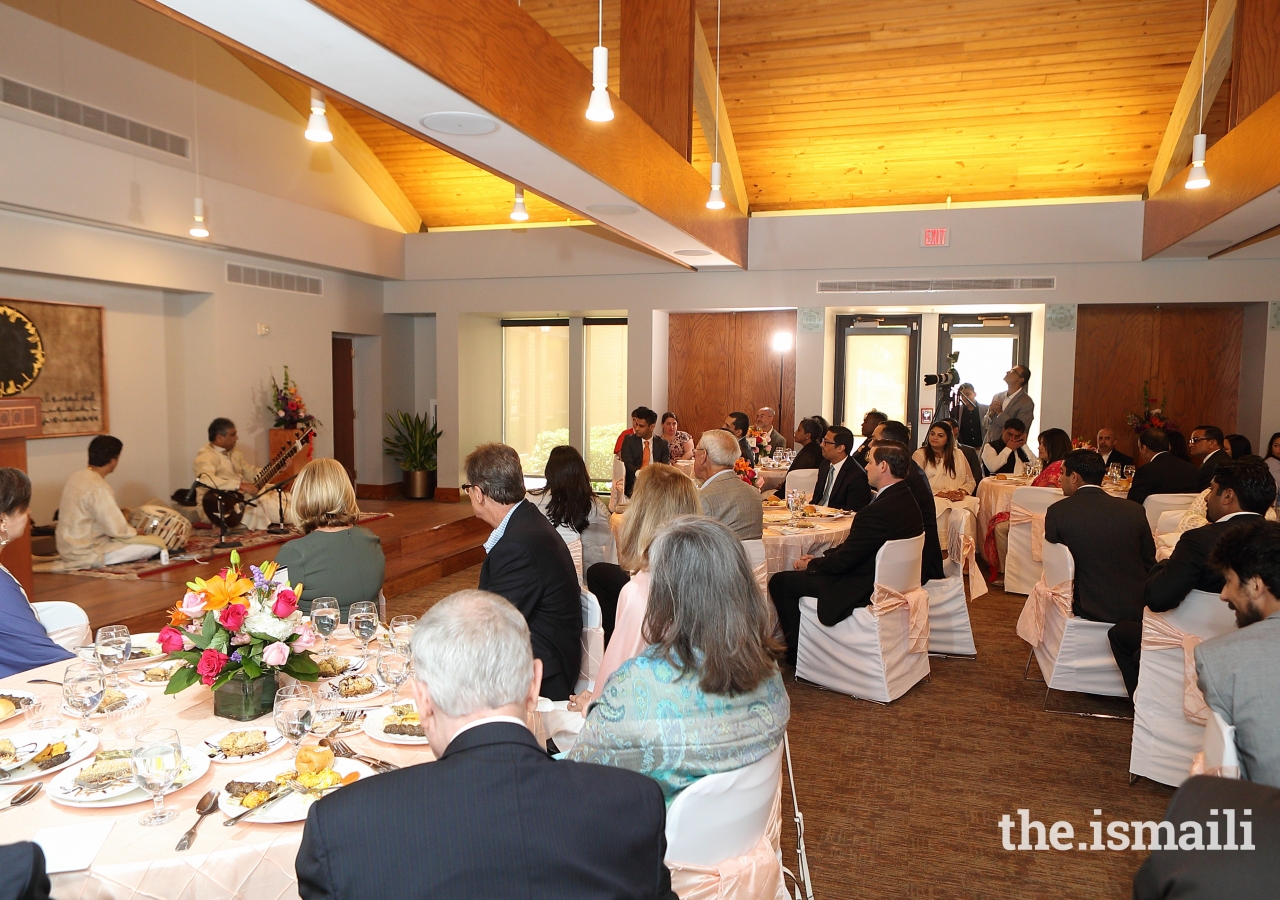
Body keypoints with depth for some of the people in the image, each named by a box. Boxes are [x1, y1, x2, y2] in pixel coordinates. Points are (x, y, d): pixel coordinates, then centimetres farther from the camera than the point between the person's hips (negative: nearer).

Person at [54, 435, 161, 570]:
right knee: (156, 544, -14)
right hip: (87, 554, -9)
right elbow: (117, 530, -24)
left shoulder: (76, 478, 4)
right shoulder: (98, 487, -24)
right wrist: (137, 532, -3)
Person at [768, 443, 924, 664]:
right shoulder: (906, 499, 3)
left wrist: (810, 565, -3)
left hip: (863, 589, -11)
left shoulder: (879, 510, -30)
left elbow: (843, 561, -22)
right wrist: (819, 558, 6)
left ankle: (797, 650, 13)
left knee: (780, 582, -3)